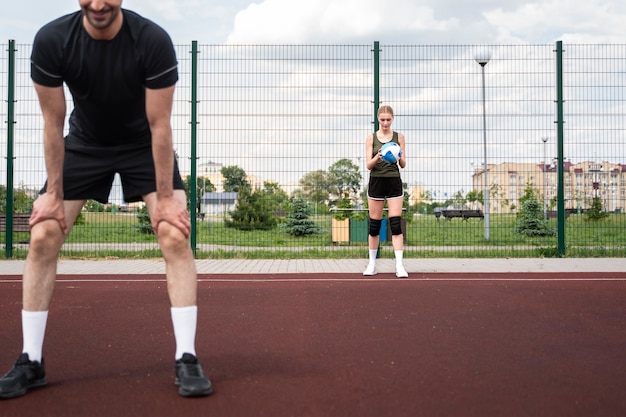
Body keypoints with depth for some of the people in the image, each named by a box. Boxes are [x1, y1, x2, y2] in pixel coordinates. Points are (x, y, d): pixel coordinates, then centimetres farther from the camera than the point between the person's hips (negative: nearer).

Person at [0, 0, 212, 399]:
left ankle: (186, 358, -10)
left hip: (144, 145, -1)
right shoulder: (51, 40, -22)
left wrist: (165, 198, -20)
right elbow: (54, 122, -13)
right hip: (84, 144, 2)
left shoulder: (153, 41, -27)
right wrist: (54, 194, -12)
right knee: (42, 237, -9)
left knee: (175, 235, -19)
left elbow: (159, 124, -22)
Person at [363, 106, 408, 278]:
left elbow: (403, 165, 2)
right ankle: (372, 264, 15)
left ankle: (399, 265, -6)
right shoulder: (371, 138, 3)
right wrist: (377, 157, -24)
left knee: (396, 224, -7)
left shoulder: (399, 137, 4)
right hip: (376, 182, 0)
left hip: (394, 182, 0)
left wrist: (400, 157, -20)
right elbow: (368, 165, -3)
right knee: (374, 225, 5)